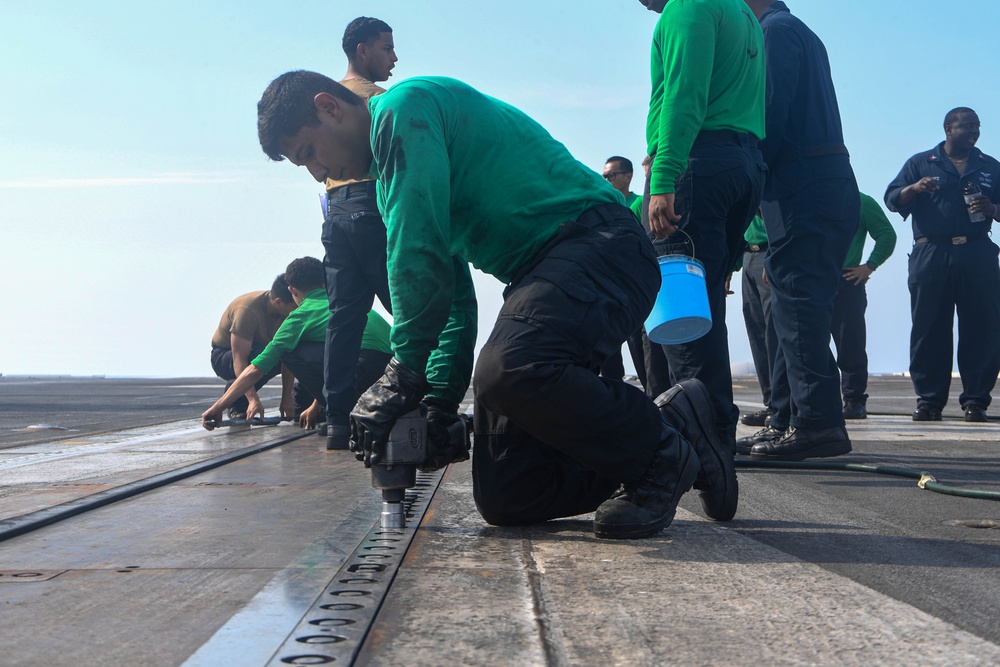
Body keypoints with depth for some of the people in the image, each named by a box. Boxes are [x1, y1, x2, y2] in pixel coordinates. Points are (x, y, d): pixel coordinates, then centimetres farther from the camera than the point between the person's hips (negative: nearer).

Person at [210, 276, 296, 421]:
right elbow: (239, 360, -38)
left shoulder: (287, 311, -16)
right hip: (223, 354, -5)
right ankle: (236, 405, -16)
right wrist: (253, 399, -48)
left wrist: (287, 399, -24)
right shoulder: (247, 310, -34)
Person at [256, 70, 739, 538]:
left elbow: (420, 254, -16)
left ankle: (661, 455, -12)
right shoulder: (389, 171, 25)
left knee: (508, 370, -40)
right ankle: (671, 424, 12)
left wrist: (404, 373, -11)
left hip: (598, 248, -9)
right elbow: (450, 288, 25)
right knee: (503, 499, 1)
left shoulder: (404, 107, -6)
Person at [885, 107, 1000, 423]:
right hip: (931, 253, -2)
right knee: (928, 329, -4)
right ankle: (929, 400, -1)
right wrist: (914, 188, -14)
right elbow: (892, 199, 6)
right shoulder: (920, 163, 13)